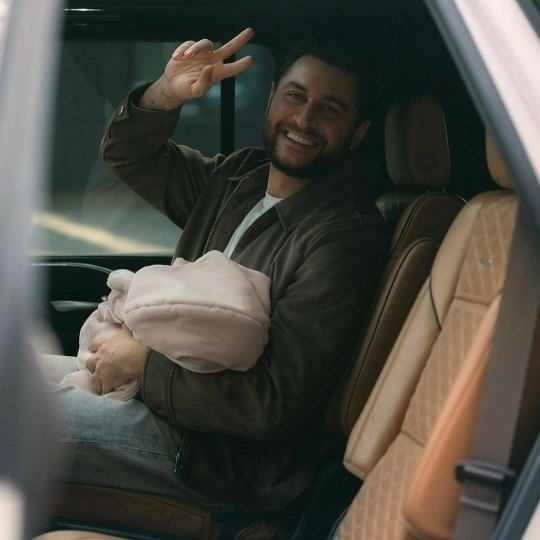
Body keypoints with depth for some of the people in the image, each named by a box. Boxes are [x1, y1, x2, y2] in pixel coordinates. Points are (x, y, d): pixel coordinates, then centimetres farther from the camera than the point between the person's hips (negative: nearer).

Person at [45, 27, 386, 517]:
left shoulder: (347, 236, -21)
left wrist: (145, 363, -17)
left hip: (232, 456, -8)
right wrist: (165, 94, -7)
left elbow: (273, 404, -25)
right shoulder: (236, 179, 4)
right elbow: (128, 155, 15)